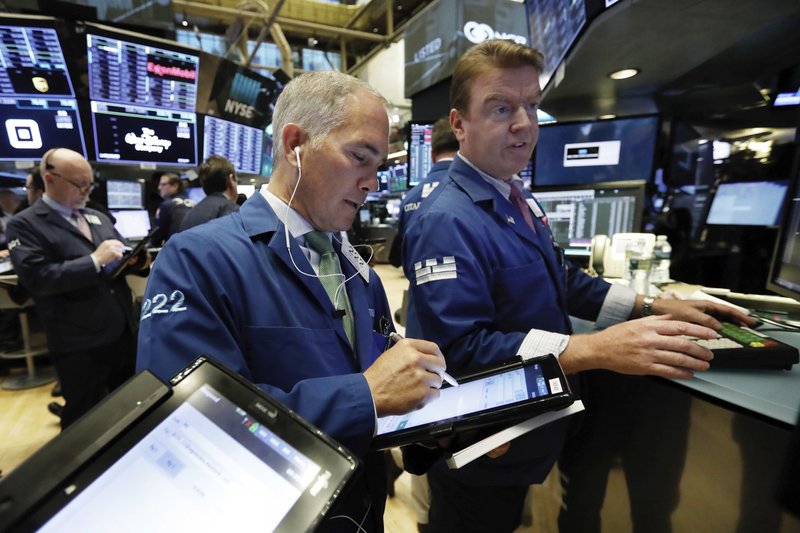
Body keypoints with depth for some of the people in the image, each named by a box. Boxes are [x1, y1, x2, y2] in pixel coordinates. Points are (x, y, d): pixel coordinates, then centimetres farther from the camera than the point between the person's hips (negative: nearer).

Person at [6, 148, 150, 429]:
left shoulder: (98, 217, 12)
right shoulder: (25, 224, -8)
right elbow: (36, 277, -20)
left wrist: (138, 259, -7)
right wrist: (95, 260, -25)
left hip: (123, 329, 7)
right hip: (79, 343, -6)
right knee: (85, 417, 13)